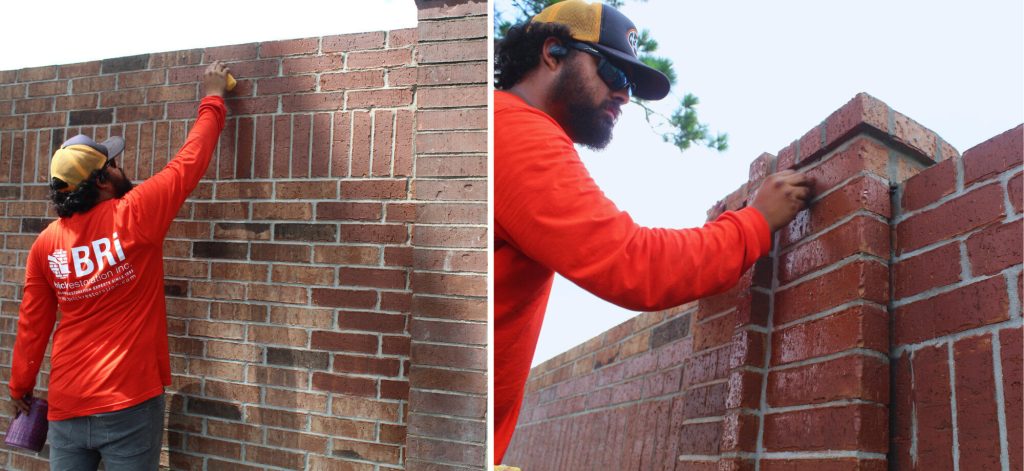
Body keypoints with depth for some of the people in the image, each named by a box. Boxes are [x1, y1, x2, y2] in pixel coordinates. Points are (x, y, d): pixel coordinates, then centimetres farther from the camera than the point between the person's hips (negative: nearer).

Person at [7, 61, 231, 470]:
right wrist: (213, 100, 10)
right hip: (129, 402, -4)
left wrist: (20, 387, 22)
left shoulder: (46, 242, 1)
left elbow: (32, 325, 9)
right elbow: (188, 163, -2)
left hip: (67, 405, 5)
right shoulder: (134, 216, -12)